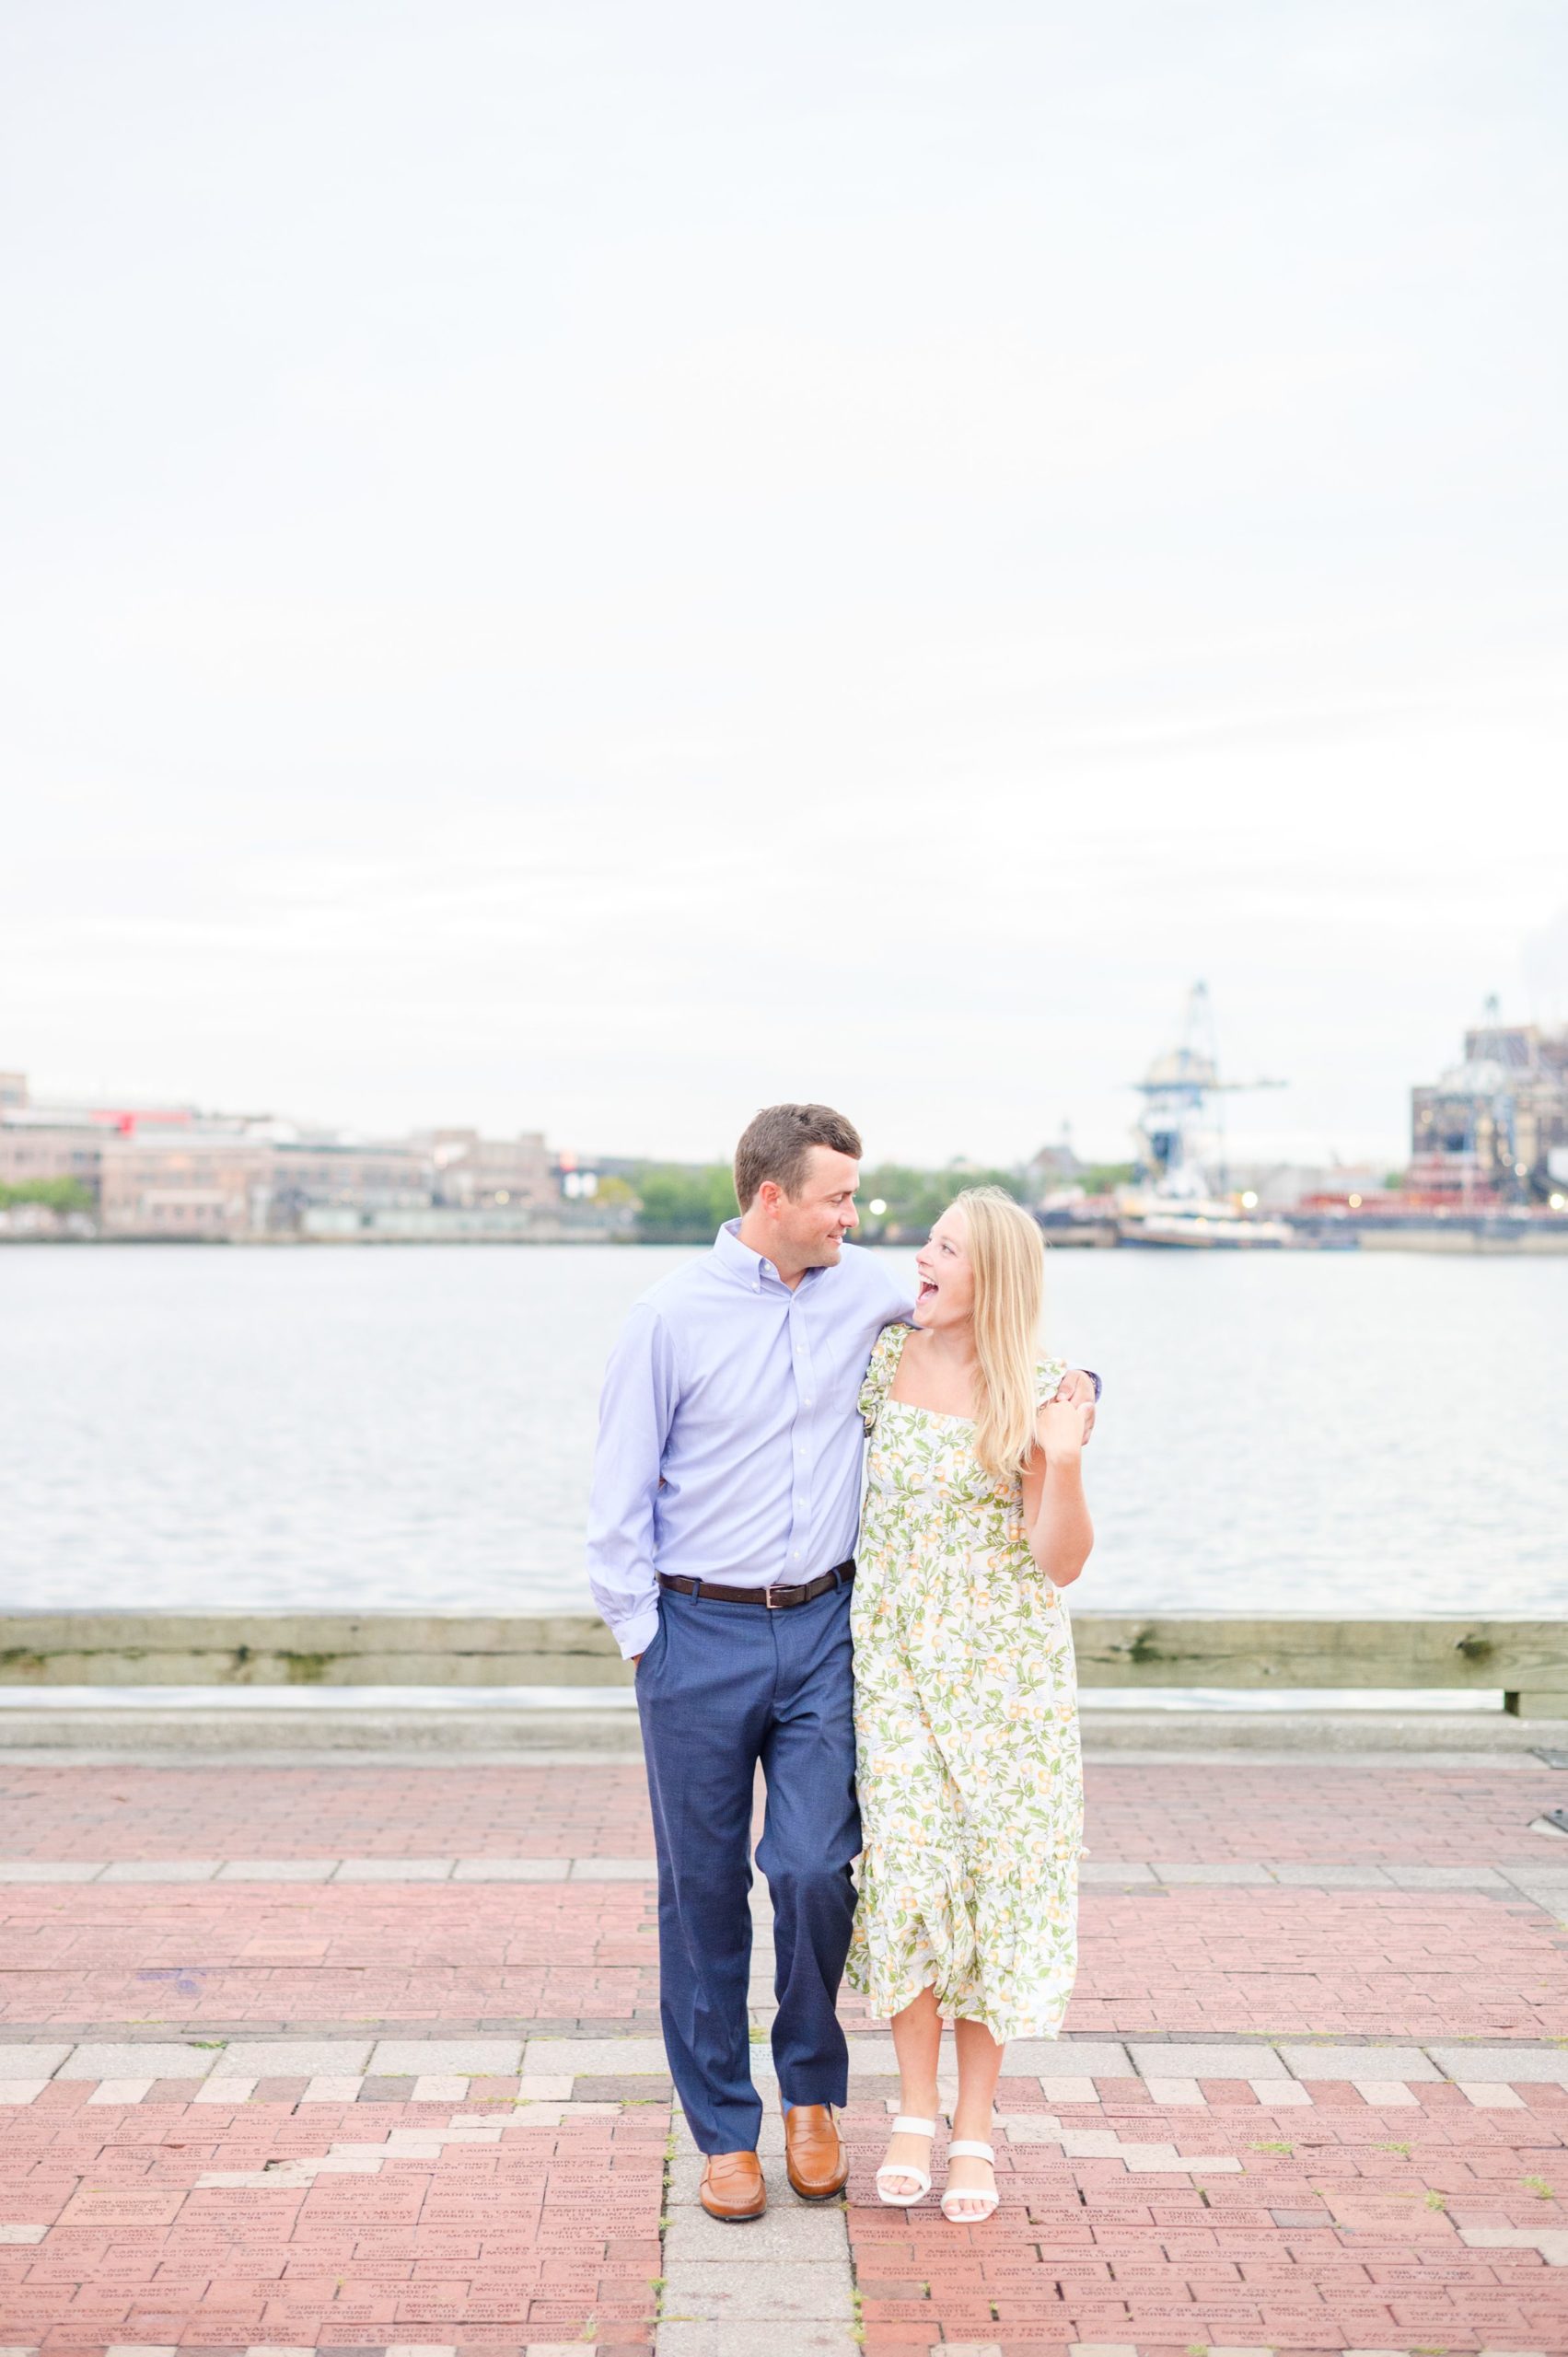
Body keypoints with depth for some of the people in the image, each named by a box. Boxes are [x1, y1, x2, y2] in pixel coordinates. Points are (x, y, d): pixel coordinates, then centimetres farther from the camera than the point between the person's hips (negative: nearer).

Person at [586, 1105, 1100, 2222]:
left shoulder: (864, 1287, 4)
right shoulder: (672, 1316, -7)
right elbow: (619, 1497, -2)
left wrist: (1065, 1375, 5)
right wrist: (642, 1636, -4)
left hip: (822, 1629, 2)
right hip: (701, 1636, -2)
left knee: (817, 1872, -5)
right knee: (704, 1890, 5)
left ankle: (812, 2093, 21)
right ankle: (724, 2131, 20)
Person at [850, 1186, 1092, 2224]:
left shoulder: (1043, 1391, -7)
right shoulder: (883, 1359, 3)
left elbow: (1062, 1562, -9)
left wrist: (1064, 1464, -23)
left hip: (1005, 1661, -2)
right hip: (896, 1657, 2)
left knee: (995, 1875, 2)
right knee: (908, 1871, -2)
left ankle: (975, 2129, 14)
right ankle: (916, 2114, 13)